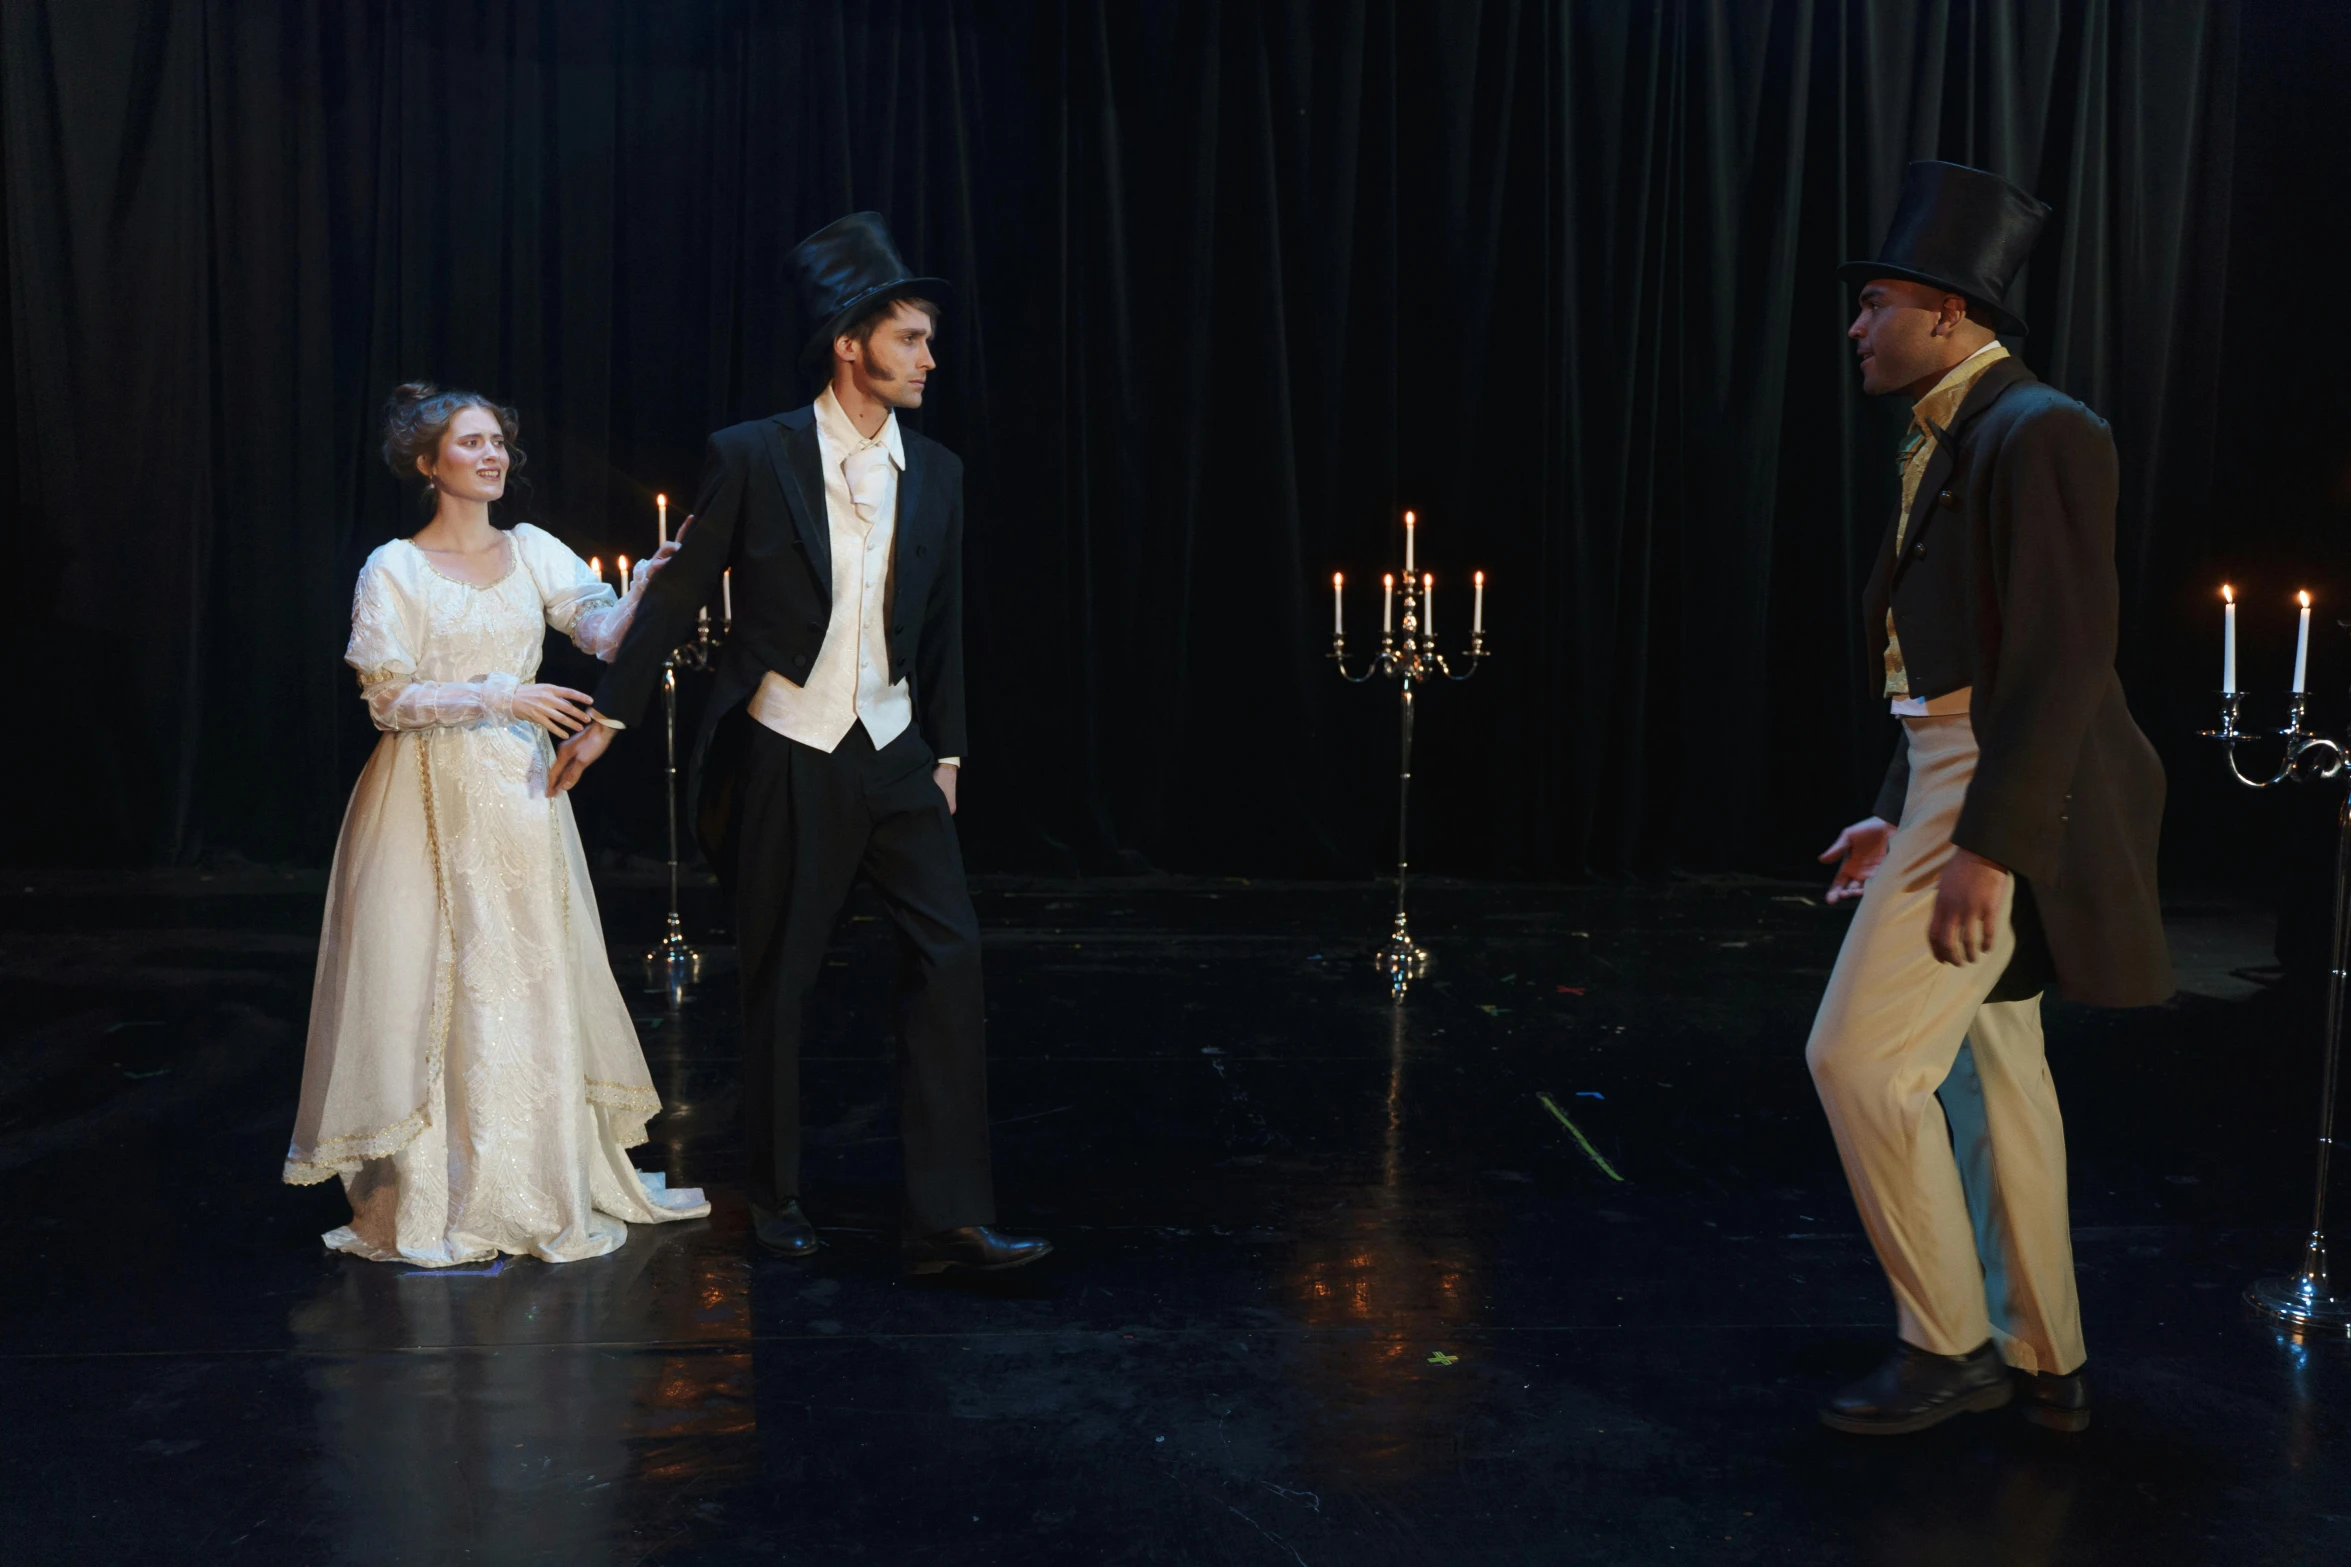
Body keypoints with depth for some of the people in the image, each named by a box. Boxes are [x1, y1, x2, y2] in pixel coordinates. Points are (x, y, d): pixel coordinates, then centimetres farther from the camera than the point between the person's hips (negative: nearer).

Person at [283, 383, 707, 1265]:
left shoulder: (533, 552, 8)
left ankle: (550, 1183, 23)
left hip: (522, 793, 5)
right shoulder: (394, 570, -4)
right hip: (434, 801, -4)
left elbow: (605, 634, -4)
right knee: (438, 984, -1)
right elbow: (388, 698, -9)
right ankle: (430, 1204, 10)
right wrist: (498, 697, -19)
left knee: (538, 978, 10)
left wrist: (645, 590, -23)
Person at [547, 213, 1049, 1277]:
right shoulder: (754, 457, -6)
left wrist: (945, 755, 13)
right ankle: (775, 1197, 27)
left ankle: (949, 1219, -2)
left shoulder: (935, 473, 6)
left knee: (950, 956, -7)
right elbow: (679, 595, 0)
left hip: (893, 753, 4)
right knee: (780, 980, 6)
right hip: (783, 758, -3)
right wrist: (608, 716, 2)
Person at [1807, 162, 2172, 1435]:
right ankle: (2042, 1360, 26)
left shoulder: (2036, 432, -15)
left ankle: (1948, 1343, 8)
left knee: (1860, 1055, -9)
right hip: (1950, 775, 10)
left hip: (2001, 795, -10)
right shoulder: (1953, 442, 15)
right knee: (1990, 1063, 15)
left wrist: (1987, 844, -24)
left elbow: (2064, 654, -21)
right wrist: (1900, 814, 19)